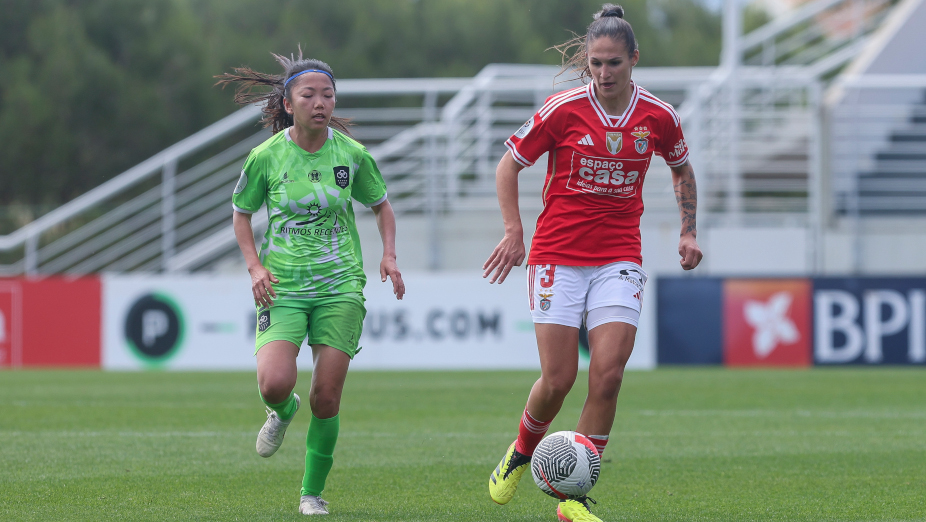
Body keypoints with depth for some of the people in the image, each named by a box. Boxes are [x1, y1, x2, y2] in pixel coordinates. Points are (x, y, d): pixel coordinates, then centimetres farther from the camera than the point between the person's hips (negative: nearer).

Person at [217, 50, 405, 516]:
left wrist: (388, 255, 0)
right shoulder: (266, 157, -4)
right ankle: (283, 412, 18)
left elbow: (380, 204, 15)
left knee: (326, 399, -3)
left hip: (340, 287, 1)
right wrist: (254, 266, -4)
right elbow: (242, 213, 10)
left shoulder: (351, 154, -1)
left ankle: (313, 493, 14)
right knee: (274, 383, -20)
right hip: (282, 286, -1)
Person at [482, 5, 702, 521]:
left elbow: (682, 169, 20)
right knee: (558, 379, -6)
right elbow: (509, 164, 4)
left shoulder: (659, 116, 0)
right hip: (558, 255, -2)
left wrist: (689, 231, 11)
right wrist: (514, 232, -4)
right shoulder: (563, 109, -7)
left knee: (608, 376, -12)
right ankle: (522, 452, 26)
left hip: (619, 257, 2)